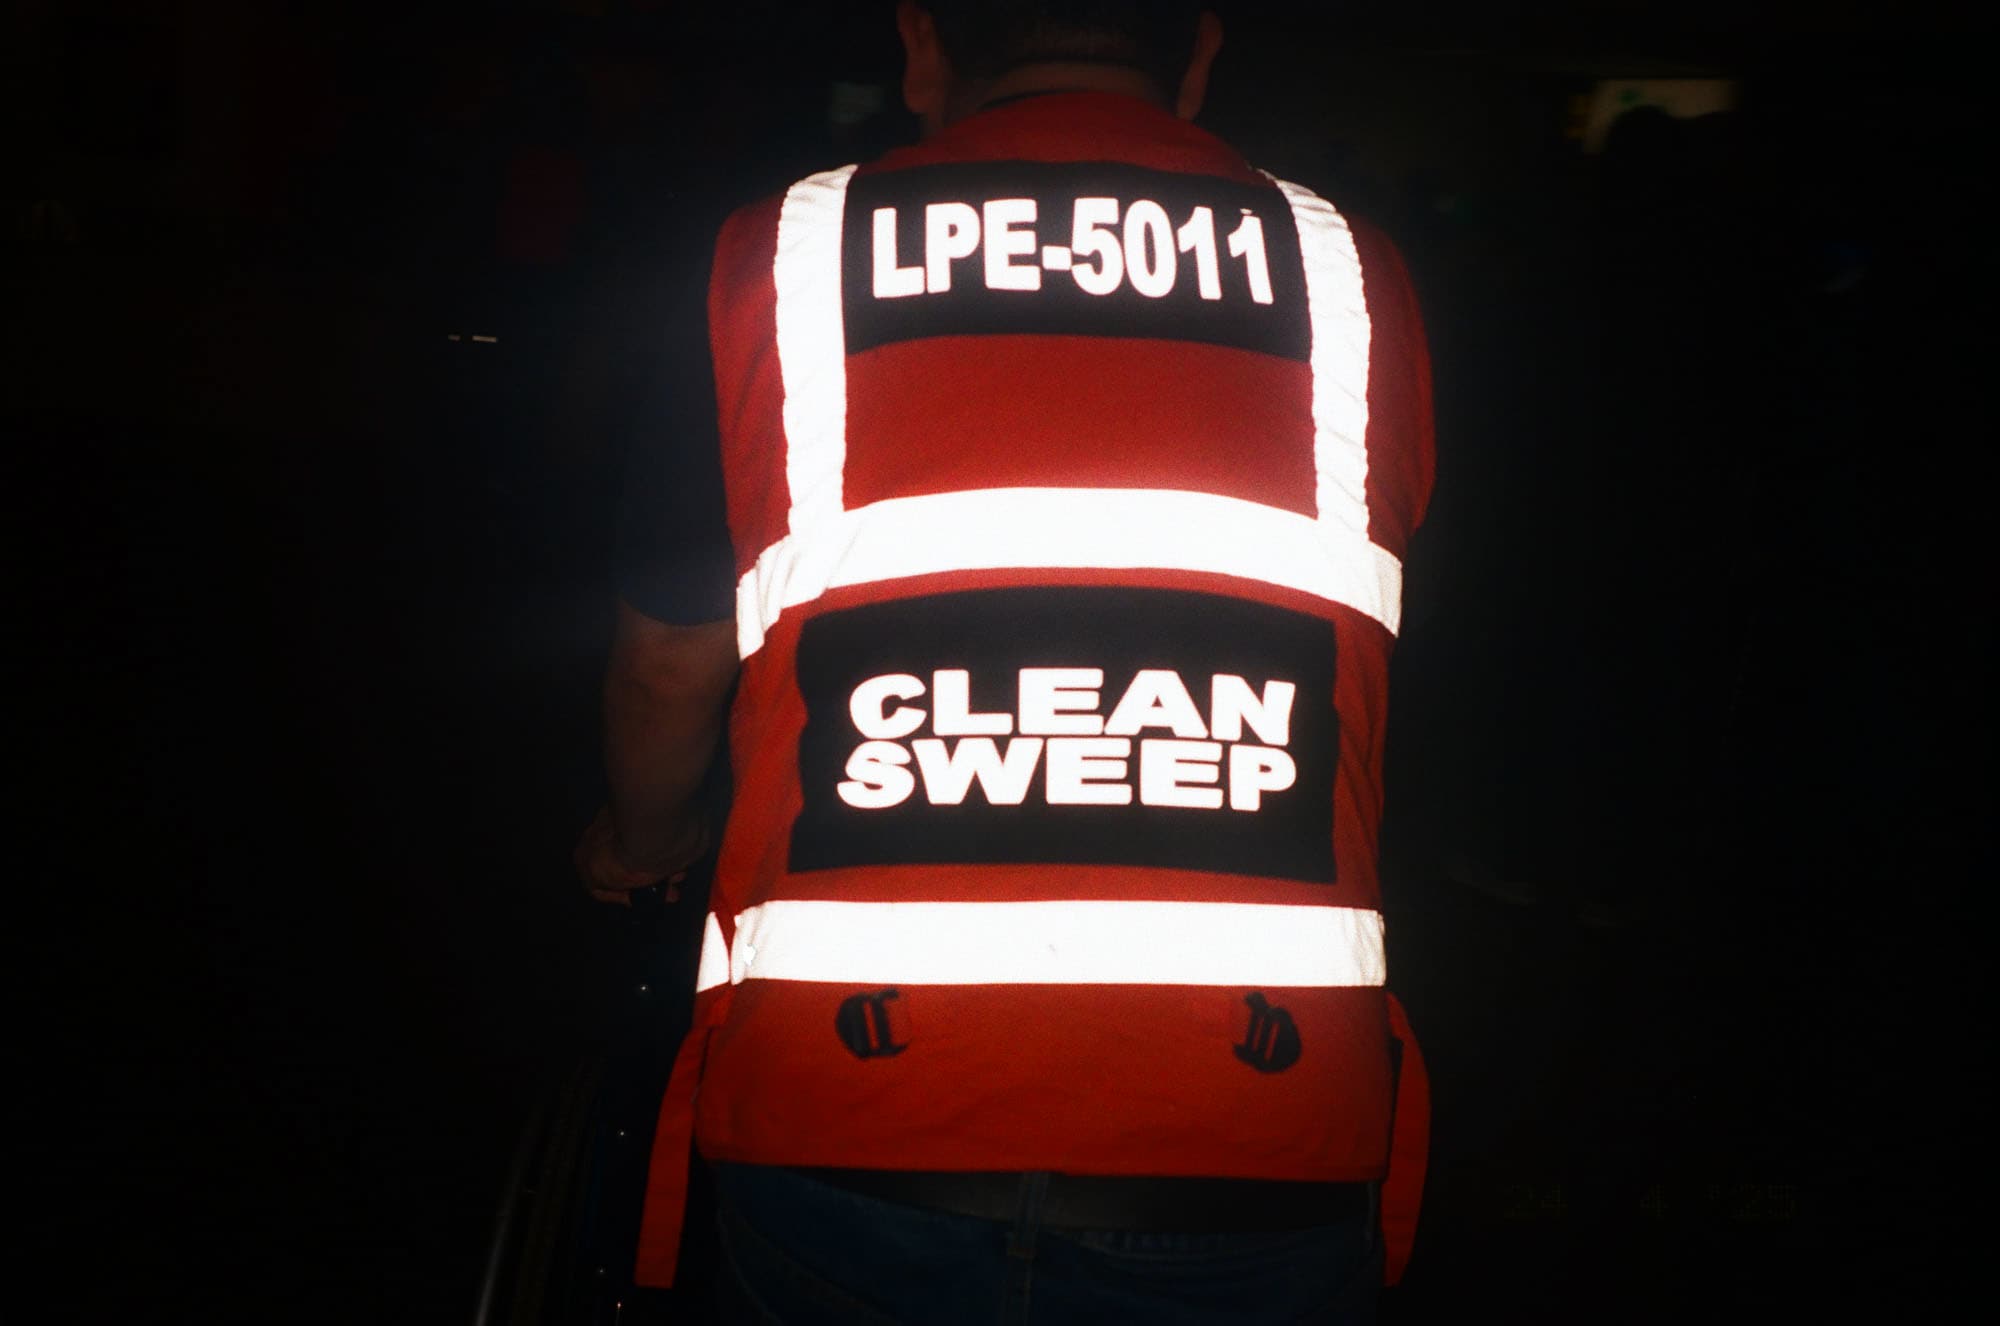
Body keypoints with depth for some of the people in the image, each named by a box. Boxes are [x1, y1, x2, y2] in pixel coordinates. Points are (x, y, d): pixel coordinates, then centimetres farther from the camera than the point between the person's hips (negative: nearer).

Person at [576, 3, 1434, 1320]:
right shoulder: (1353, 281, 5)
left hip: (848, 1145, 0)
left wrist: (645, 843, 35)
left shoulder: (769, 266, 1)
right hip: (1255, 1173, 1)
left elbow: (667, 672, 13)